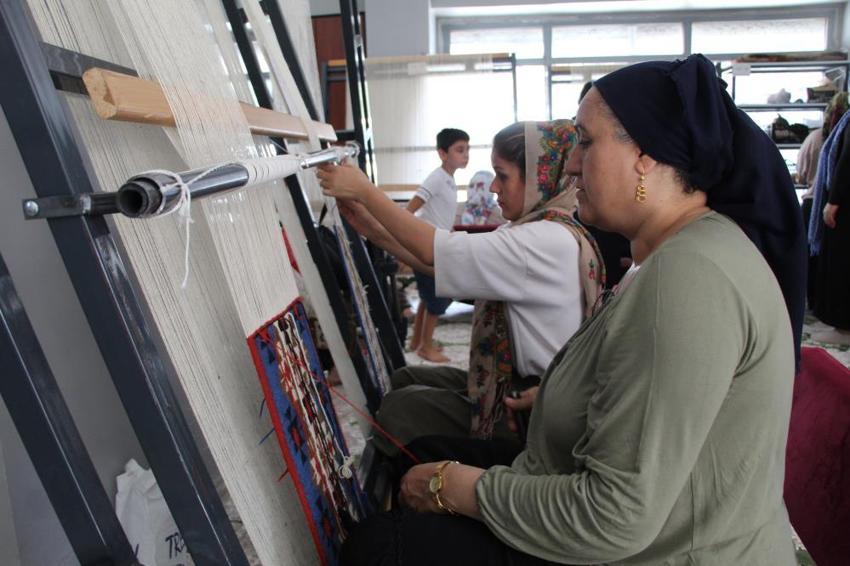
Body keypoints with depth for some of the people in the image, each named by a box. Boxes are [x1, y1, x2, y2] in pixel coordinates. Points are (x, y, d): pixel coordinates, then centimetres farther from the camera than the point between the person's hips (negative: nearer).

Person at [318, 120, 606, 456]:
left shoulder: (551, 241, -23)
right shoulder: (540, 234, 8)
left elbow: (435, 252, -24)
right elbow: (442, 263, 5)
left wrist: (365, 191, -15)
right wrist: (370, 228, 0)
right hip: (518, 381, 10)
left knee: (399, 409, -11)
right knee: (403, 381, 11)